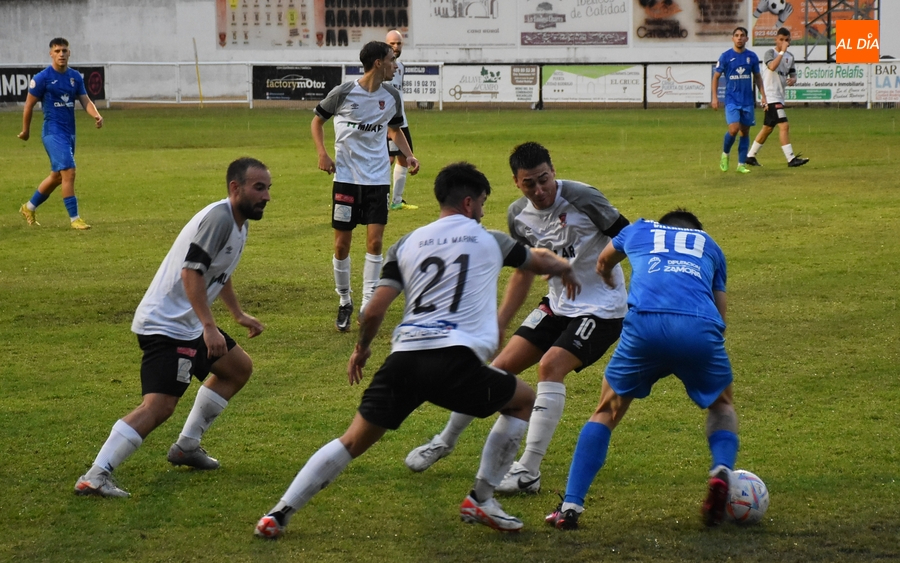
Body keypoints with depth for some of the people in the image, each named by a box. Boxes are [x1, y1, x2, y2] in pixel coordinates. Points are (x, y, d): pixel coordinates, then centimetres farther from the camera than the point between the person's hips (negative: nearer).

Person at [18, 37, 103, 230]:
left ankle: (29, 207, 33)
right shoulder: (42, 78, -9)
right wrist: (25, 131, 5)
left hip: (69, 132, 7)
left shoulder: (75, 77, 8)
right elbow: (29, 105, -1)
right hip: (53, 132, -7)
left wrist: (96, 115, -17)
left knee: (57, 176, 15)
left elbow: (85, 100, 4)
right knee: (69, 171, -16)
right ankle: (74, 218, -11)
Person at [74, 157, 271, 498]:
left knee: (239, 368, 24)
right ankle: (95, 476, -28)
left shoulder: (239, 222, 14)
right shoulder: (218, 217, -18)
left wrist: (238, 314, 36)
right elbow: (192, 272, -27)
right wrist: (209, 327, -32)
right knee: (159, 405, -23)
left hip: (188, 325, 11)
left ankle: (187, 446, 28)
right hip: (166, 325, -11)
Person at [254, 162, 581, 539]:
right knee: (524, 401, 20)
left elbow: (374, 311, 11)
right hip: (454, 359, -3)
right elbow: (542, 261, 34)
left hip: (404, 356, 3)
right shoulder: (487, 240, 15)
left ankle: (279, 514, 6)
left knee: (352, 441, 13)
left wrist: (361, 349, 30)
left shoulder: (407, 244, 18)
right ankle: (480, 499, 17)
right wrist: (566, 269, 57)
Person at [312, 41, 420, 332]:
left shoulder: (391, 95, 2)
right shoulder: (343, 93, -9)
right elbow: (317, 120, 5)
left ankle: (368, 306, 0)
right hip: (346, 177, -3)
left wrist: (408, 155, 3)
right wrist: (322, 153, -8)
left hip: (378, 178, 3)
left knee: (375, 241, -6)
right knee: (342, 243, 1)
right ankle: (344, 303, 19)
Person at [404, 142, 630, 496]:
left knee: (551, 365, -26)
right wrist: (497, 326, 12)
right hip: (559, 303, 7)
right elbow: (523, 273, 13)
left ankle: (529, 472, -24)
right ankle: (445, 441, 26)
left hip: (601, 307, -7)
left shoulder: (581, 198, -20)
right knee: (503, 365, 5)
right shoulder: (519, 215, 0)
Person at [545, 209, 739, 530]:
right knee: (722, 405, 28)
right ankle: (722, 470, -1)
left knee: (607, 412, 19)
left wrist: (607, 278, 77)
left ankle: (570, 506, 8)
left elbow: (603, 262, 55)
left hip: (645, 324, 0)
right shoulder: (709, 245, 33)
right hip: (700, 328, 0)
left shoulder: (638, 231, 33)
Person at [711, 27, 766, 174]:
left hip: (748, 100, 3)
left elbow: (757, 77, 15)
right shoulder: (726, 56, -3)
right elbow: (716, 76, 3)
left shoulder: (752, 56, 4)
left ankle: (741, 164, 11)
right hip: (731, 100, -3)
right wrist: (714, 97, -4)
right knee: (734, 129, -17)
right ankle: (725, 154, 9)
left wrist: (763, 95, 7)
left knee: (745, 132, 4)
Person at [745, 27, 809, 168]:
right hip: (771, 96, -9)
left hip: (779, 97, 9)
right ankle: (791, 159, -18)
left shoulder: (790, 57, 13)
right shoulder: (770, 53, -10)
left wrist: (793, 80, -5)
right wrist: (782, 51, -26)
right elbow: (772, 66, -30)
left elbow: (793, 74, 19)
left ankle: (750, 156, 25)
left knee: (767, 128, 15)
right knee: (784, 126, -16)